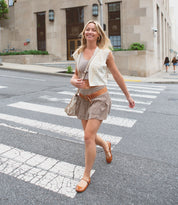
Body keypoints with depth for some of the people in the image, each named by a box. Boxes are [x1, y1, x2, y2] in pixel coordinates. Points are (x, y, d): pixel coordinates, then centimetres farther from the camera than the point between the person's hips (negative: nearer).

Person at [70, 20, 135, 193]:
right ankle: (105, 145, 51)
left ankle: (86, 176, 7)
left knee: (88, 137, -12)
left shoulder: (105, 53, -4)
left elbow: (117, 76, 3)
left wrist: (128, 96, 10)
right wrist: (74, 81, -10)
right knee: (90, 136, 15)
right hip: (83, 99, 5)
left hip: (99, 98, -5)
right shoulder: (79, 54, 7)